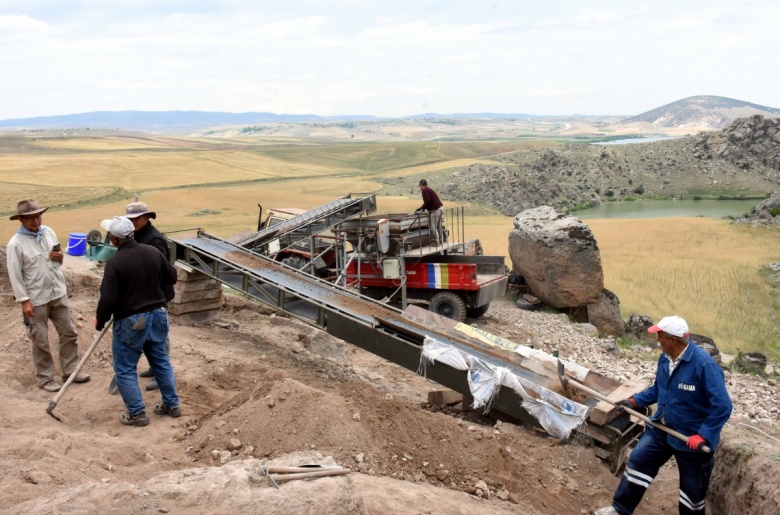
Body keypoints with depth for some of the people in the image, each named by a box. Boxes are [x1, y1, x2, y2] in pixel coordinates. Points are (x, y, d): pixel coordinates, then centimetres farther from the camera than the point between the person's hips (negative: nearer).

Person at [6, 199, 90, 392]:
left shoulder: (49, 232, 2)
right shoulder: (16, 244, -16)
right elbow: (15, 276, -14)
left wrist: (60, 257, -8)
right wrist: (24, 301, -16)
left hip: (58, 293, 6)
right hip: (36, 300, -6)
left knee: (69, 333, 13)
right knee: (41, 341, 6)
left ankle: (70, 371, 27)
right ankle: (44, 378, 20)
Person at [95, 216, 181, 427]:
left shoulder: (115, 263, -18)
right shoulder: (152, 252, 0)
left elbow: (108, 298, -19)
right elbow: (172, 277, 12)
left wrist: (100, 321, -2)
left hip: (130, 321, -6)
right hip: (157, 314, 6)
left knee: (125, 370, 8)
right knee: (161, 361, 18)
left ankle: (137, 414, 12)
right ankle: (172, 405, 26)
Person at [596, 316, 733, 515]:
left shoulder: (704, 365, -29)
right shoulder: (665, 358, -5)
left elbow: (722, 407, -28)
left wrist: (703, 436, -31)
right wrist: (635, 401, 4)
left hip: (692, 437, -7)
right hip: (661, 428, 7)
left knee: (692, 489, 13)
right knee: (638, 461, 11)